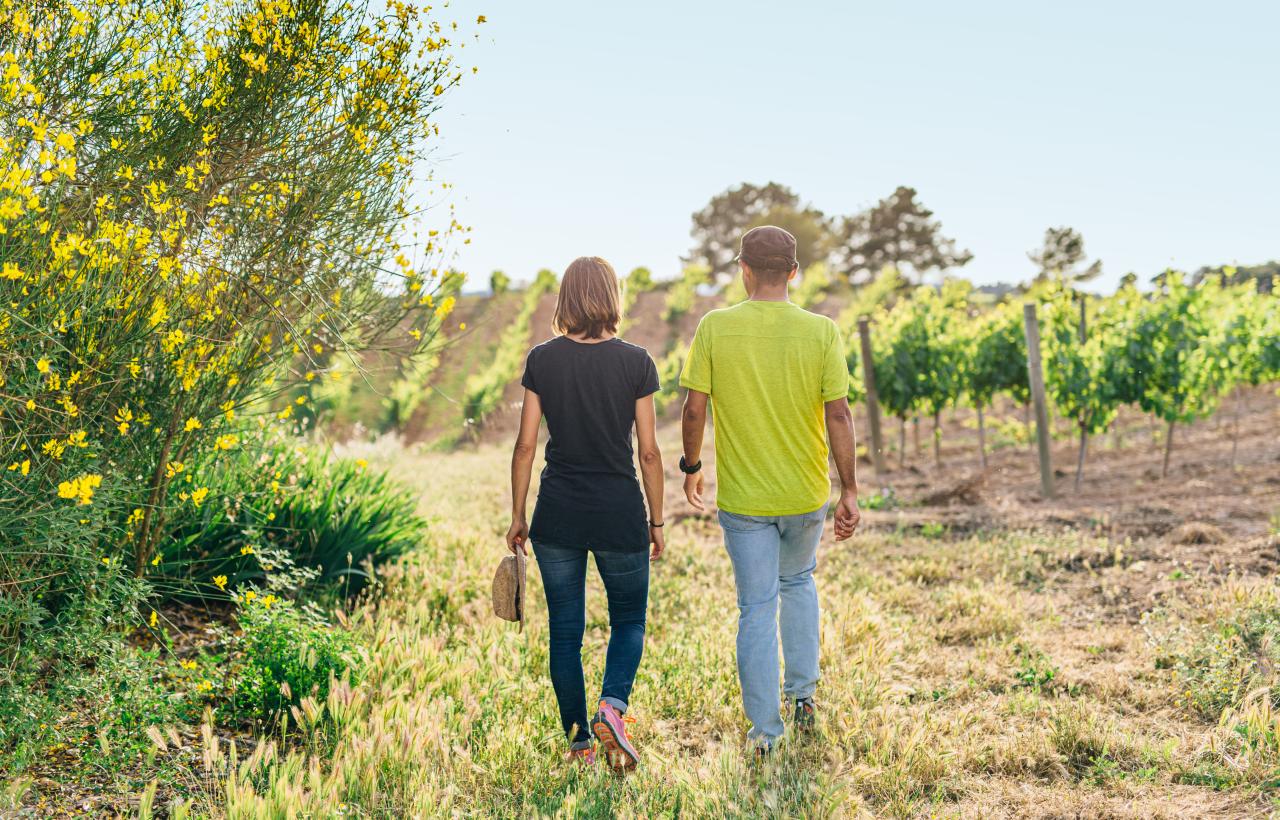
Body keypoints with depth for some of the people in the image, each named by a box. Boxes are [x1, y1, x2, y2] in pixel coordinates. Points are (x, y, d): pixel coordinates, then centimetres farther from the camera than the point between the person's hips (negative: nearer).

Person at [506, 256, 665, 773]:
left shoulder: (542, 360, -3)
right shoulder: (635, 362, -6)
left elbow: (525, 446, -2)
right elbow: (649, 452, -4)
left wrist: (517, 517, 8)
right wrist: (657, 521, 7)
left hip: (557, 517, 1)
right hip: (620, 516, -1)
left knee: (565, 630, 12)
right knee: (629, 620, 17)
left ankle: (579, 742, 16)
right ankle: (612, 707, -7)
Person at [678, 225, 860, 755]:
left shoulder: (715, 328, -10)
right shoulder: (821, 332, -9)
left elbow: (694, 409, -8)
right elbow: (838, 416, -10)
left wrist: (691, 466, 9)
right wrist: (849, 491, -2)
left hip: (742, 498, -1)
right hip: (807, 495, 1)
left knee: (757, 608, 8)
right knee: (798, 582, 27)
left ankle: (765, 731, 12)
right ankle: (803, 692, 27)